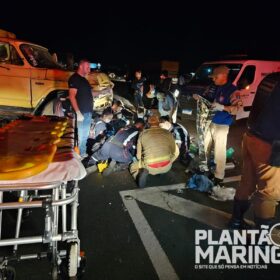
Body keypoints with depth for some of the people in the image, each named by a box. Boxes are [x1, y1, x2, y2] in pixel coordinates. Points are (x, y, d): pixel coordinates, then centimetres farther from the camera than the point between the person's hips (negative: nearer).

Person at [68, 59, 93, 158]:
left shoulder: (84, 79, 19)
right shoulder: (74, 78, -10)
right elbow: (72, 96, -19)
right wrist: (78, 112, -25)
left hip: (88, 111, 9)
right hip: (82, 112, -9)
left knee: (85, 135, 16)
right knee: (81, 136, -4)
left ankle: (83, 154, 27)